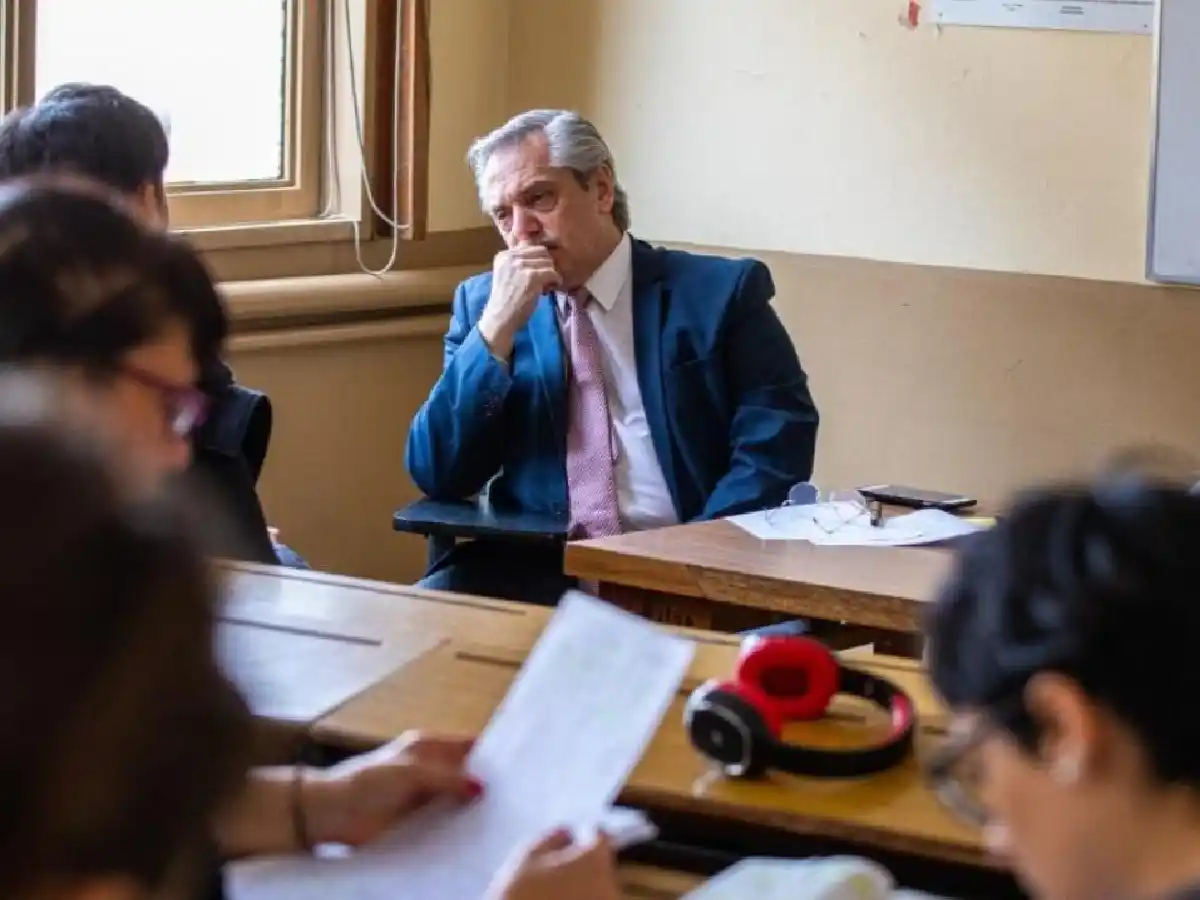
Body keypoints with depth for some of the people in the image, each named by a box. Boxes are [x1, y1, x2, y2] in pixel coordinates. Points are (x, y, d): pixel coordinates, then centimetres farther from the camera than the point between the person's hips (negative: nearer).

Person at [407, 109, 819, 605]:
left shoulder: (717, 293, 4)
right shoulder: (482, 303, 13)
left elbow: (776, 449, -3)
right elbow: (437, 475, 4)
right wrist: (496, 328, -6)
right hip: (534, 569, 3)